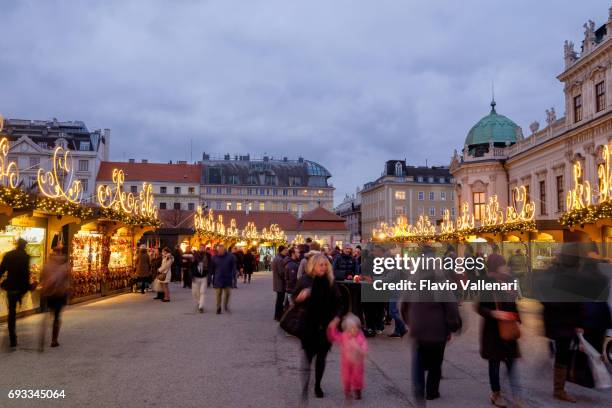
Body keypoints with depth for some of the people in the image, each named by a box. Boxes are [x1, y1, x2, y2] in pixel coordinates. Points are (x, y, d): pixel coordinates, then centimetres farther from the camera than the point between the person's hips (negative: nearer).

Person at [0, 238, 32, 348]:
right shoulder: (25, 256, -11)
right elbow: (26, 273, -15)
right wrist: (28, 286, -7)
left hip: (10, 286, 3)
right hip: (21, 287, -3)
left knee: (12, 311, 9)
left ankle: (12, 338, 11)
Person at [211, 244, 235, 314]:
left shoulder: (230, 256, -3)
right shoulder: (215, 257, 0)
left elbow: (233, 267, 2)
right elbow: (212, 268, 7)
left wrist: (233, 276, -4)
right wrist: (212, 278, 5)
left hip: (228, 279, 0)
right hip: (218, 279, 0)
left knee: (228, 293, 3)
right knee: (218, 294, 2)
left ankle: (226, 305, 26)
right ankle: (218, 308, 12)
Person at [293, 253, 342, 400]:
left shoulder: (330, 282, 2)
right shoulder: (305, 281, -6)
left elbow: (337, 303, 5)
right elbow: (295, 301, -5)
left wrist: (336, 318, -10)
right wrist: (300, 298, -27)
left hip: (326, 326, 3)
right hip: (309, 326, -3)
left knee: (321, 357, 13)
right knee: (307, 357, -7)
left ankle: (318, 386, 29)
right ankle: (304, 391, 1)